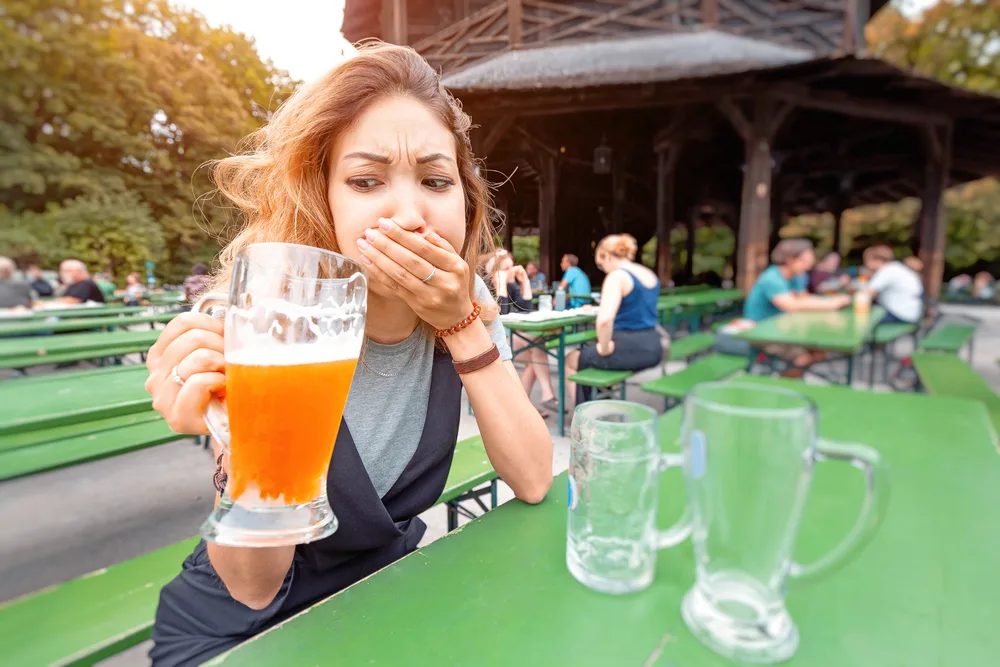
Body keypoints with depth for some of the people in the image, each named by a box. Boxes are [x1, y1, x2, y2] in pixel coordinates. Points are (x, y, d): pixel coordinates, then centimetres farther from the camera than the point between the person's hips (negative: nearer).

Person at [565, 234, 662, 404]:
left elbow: (605, 319, -30)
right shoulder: (650, 275, 12)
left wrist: (604, 348, -15)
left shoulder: (617, 276, -15)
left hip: (630, 350, -9)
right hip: (651, 347, 9)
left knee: (571, 360, 17)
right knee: (588, 349, 32)